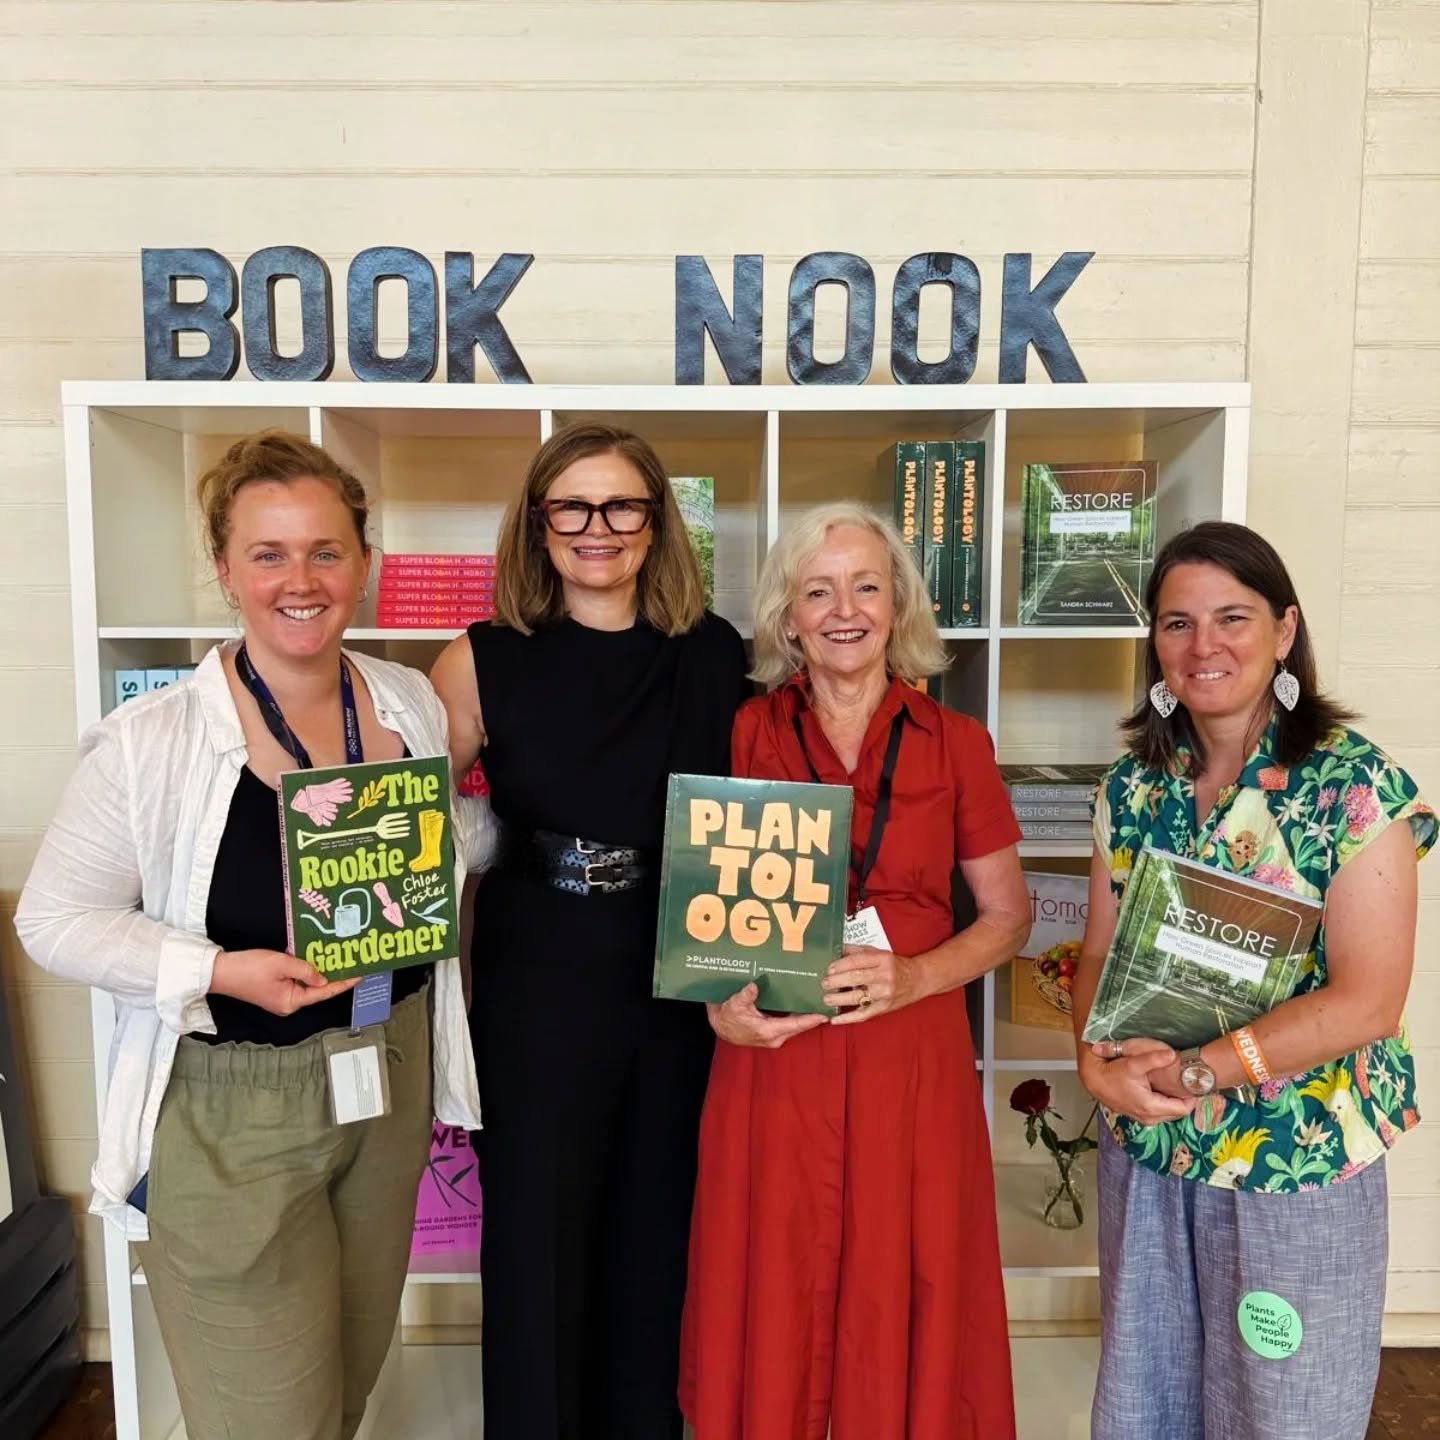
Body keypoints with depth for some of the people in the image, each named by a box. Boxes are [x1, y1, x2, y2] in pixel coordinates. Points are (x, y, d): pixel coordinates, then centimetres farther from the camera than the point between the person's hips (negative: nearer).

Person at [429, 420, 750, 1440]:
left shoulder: (715, 655, 0)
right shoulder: (486, 663, -4)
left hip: (681, 978, 2)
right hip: (537, 979, -2)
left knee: (657, 1229, 16)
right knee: (538, 1237, 9)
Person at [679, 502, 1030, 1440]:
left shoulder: (956, 744, 1)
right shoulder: (744, 735, 1)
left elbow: (1008, 916, 5)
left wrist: (912, 977, -11)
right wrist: (720, 1003, -10)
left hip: (912, 1061, 0)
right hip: (774, 1058, 0)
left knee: (902, 1310, 10)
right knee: (774, 1312, 11)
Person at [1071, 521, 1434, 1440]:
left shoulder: (1358, 784, -13)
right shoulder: (1134, 786, 1)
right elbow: (1101, 954, 4)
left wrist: (1192, 1073, -21)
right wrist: (1100, 1065, -14)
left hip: (1298, 1165, -4)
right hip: (1146, 1155, 4)